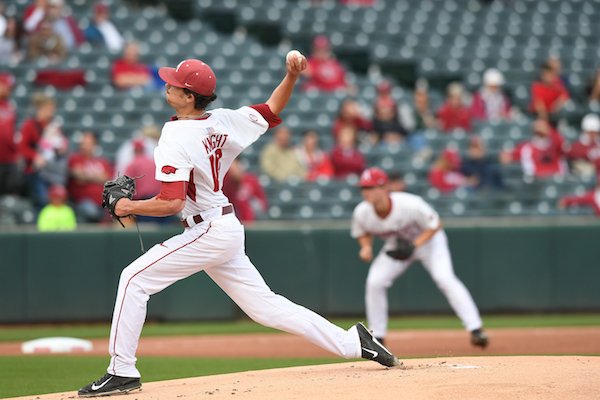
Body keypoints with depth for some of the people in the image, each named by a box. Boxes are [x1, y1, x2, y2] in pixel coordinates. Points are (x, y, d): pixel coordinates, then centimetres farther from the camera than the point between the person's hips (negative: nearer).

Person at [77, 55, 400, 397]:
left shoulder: (176, 138, -18)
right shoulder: (222, 121, 5)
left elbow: (172, 203, -25)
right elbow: (272, 112, 17)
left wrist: (129, 207, -11)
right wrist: (292, 77, 2)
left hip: (208, 232, -9)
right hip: (229, 228, 9)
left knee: (135, 279, -7)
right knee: (266, 307, 14)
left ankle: (122, 372, -9)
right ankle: (352, 342, 14)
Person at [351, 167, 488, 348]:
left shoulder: (409, 204, -35)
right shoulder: (362, 213, -23)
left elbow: (435, 225, -22)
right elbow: (362, 232, 1)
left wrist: (415, 245, -34)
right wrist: (366, 246, -21)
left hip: (427, 238, -4)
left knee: (444, 277, -24)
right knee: (375, 282, -13)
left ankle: (475, 328, -24)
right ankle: (377, 337, 3)